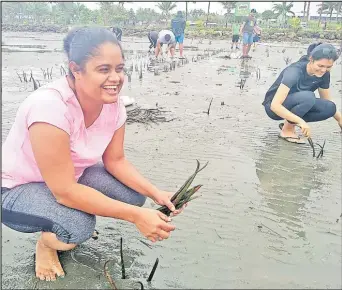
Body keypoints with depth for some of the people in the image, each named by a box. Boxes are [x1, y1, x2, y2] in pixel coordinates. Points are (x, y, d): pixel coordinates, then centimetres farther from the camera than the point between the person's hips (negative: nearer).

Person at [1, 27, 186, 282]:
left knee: (134, 195, -11)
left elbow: (116, 161, -5)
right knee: (78, 227, -34)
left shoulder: (114, 105, -14)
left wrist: (156, 193, -20)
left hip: (71, 176, 7)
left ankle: (69, 232, 14)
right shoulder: (49, 107, -36)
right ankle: (46, 242, 4)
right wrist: (136, 216, -35)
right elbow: (64, 192, -35)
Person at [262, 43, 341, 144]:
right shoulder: (294, 71, -29)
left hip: (294, 106, 6)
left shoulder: (324, 74, -10)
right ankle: (287, 130, -14)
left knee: (329, 107, -17)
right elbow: (275, 105, -36)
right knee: (308, 97, -33)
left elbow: (327, 100, 4)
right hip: (274, 108, -6)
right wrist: (301, 121, -42)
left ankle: (290, 123, -2)